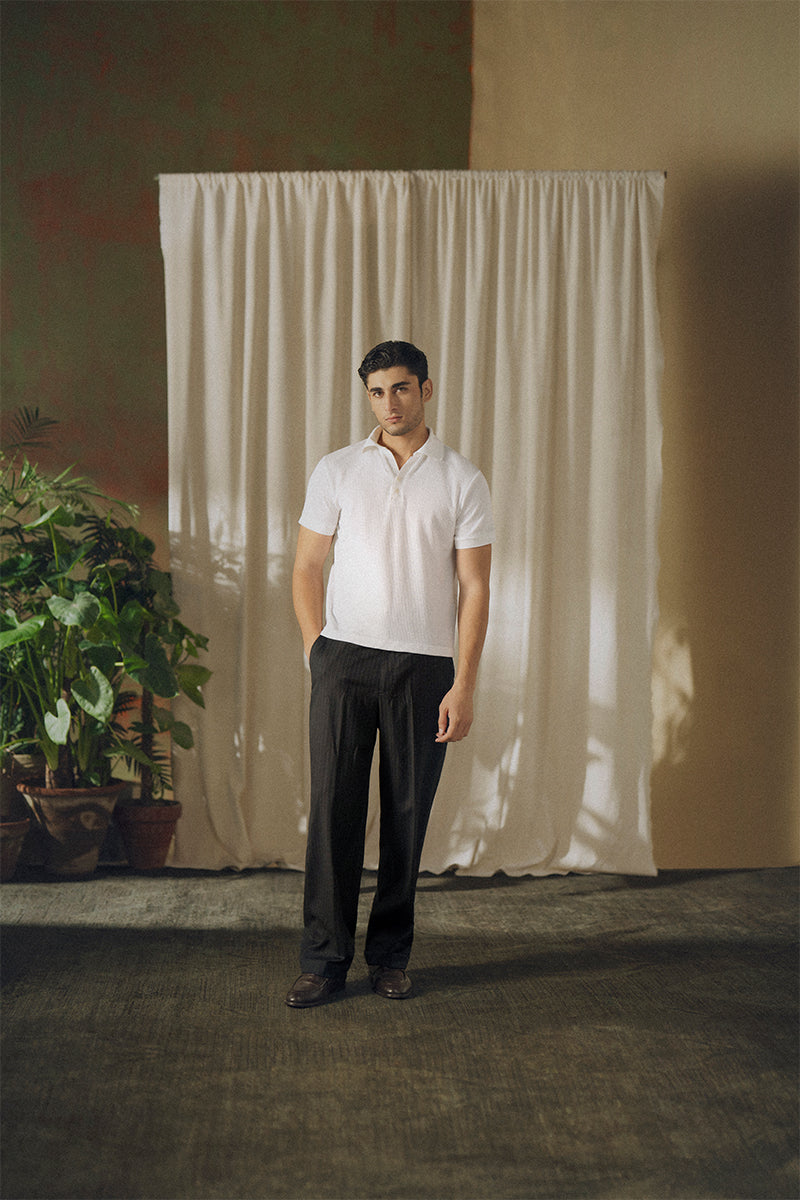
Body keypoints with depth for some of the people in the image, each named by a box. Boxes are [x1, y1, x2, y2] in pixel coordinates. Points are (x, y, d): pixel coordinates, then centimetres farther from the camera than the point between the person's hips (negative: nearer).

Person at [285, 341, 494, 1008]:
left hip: (424, 666, 0)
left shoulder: (462, 480, 3)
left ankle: (391, 957, 17)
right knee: (334, 808, -3)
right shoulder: (337, 471, 7)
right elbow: (307, 567, 10)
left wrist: (464, 685, -5)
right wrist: (317, 650, 0)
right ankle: (325, 960, 4)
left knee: (407, 815, 4)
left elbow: (474, 589, 1)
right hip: (345, 659, 0)